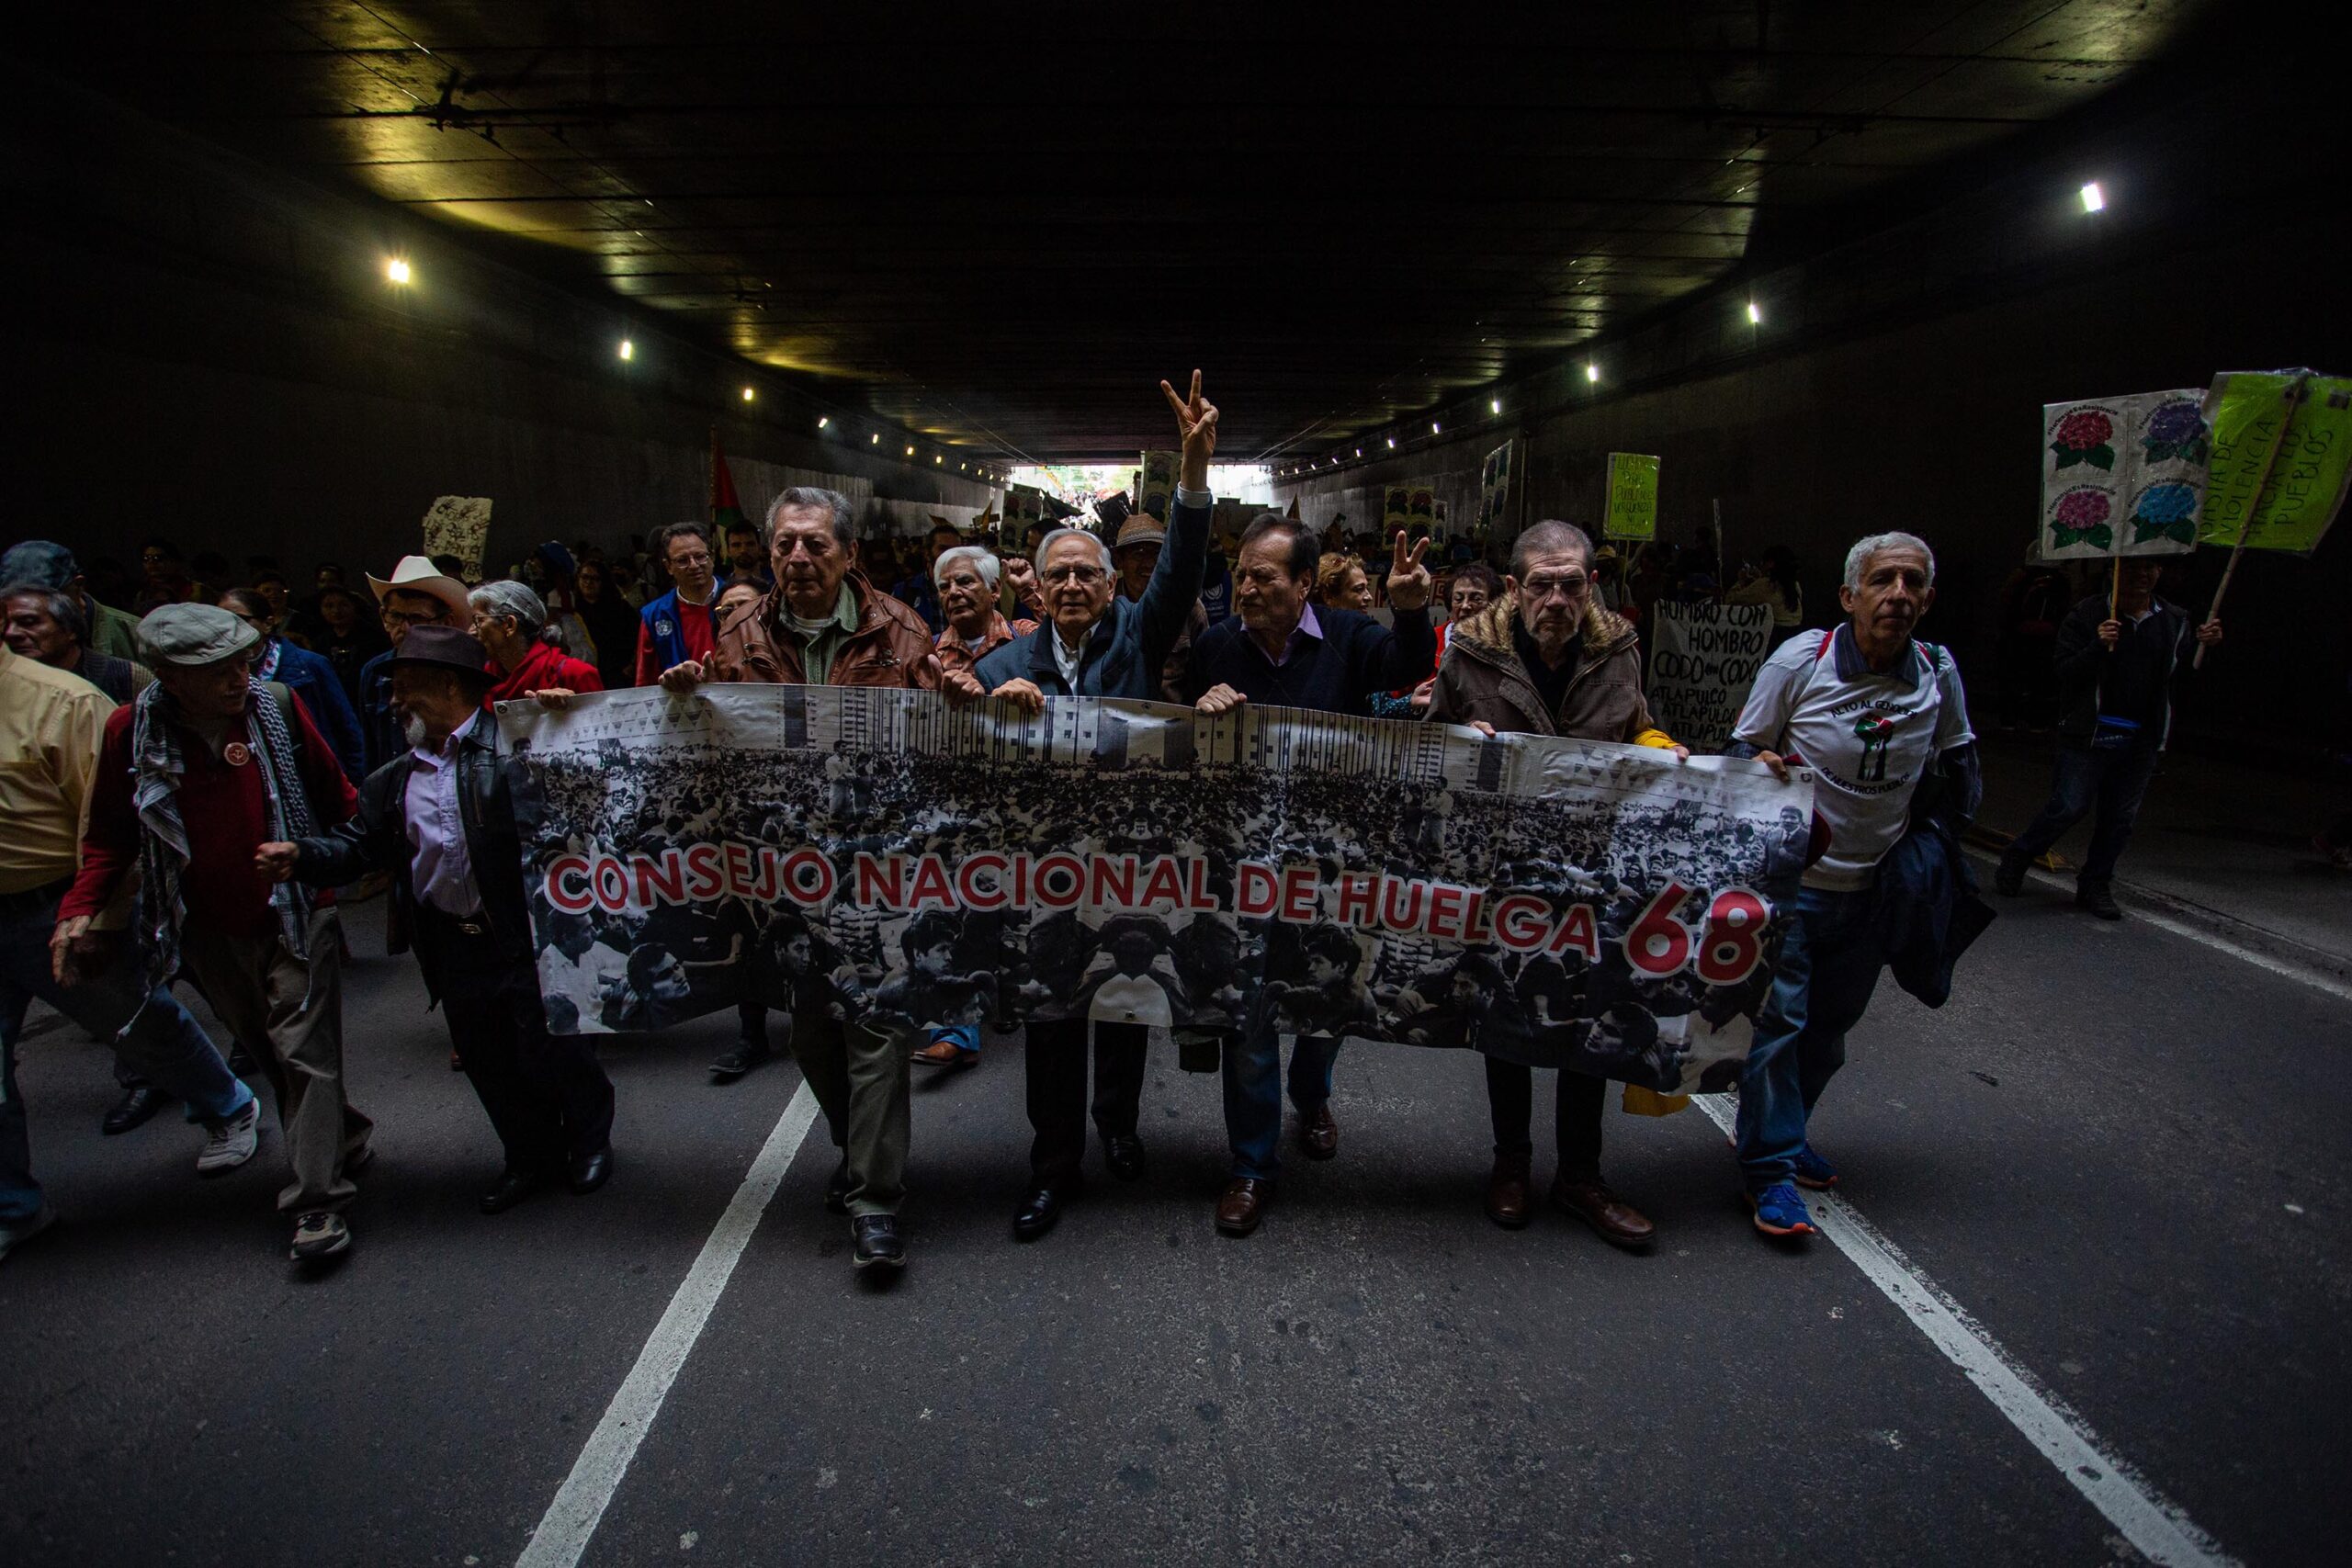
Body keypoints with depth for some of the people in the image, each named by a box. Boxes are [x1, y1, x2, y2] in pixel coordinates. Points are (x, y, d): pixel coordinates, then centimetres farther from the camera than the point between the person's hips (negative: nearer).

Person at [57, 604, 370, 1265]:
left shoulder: (276, 705, -8)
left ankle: (318, 1201, 0)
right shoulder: (131, 731, -5)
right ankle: (344, 1138, 34)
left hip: (295, 913, -2)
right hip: (209, 932, 3)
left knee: (305, 1053, -4)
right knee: (268, 1050, 15)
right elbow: (110, 834, 5)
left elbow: (335, 795, 2)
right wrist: (79, 908, -7)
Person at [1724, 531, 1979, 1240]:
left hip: (1871, 887, 4)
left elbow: (1959, 767, 14)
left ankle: (1780, 1133, 35)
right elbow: (1743, 746, -4)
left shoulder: (1938, 674, -2)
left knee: (1831, 1024, 15)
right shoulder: (1800, 661, -12)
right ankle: (1771, 1169, 4)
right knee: (1779, 1017, -7)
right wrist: (1758, 764, -23)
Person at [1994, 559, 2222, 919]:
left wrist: (2200, 645, -2)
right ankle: (2017, 858, 15)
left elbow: (2178, 676, 14)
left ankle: (2096, 885, 21)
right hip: (2090, 735, -4)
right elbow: (2066, 674, -11)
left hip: (2142, 740, 5)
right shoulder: (2087, 615, -5)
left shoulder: (2174, 620, 9)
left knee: (2120, 818, 8)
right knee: (2070, 806, -6)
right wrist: (2097, 647, -27)